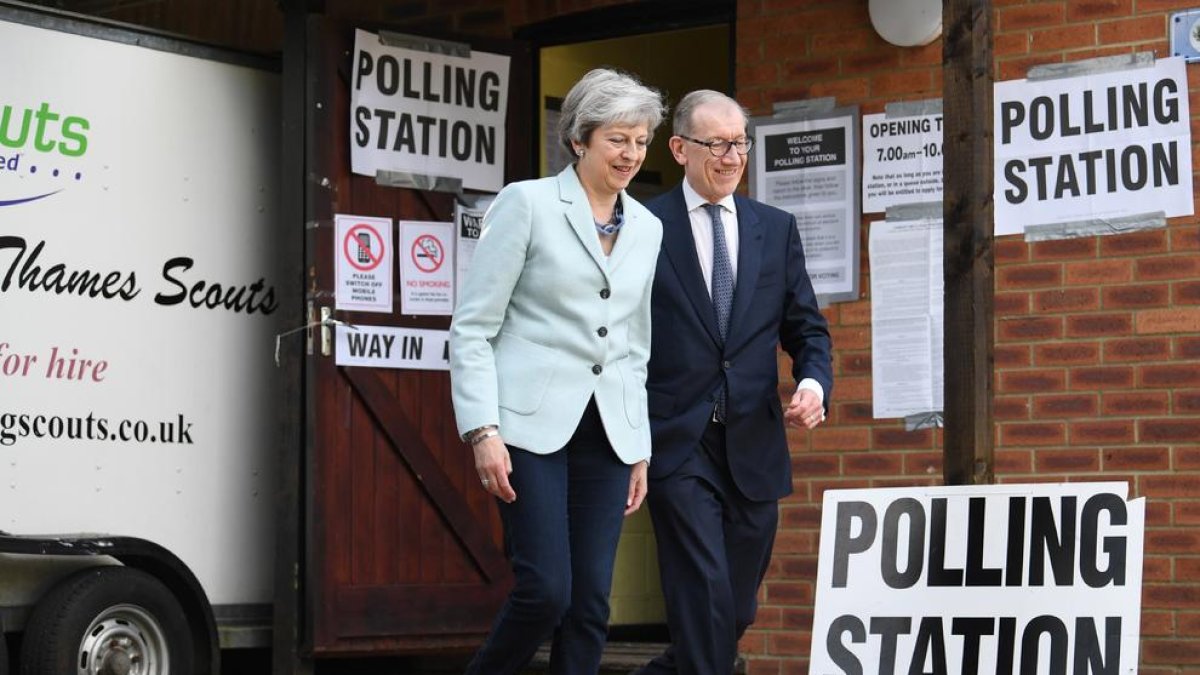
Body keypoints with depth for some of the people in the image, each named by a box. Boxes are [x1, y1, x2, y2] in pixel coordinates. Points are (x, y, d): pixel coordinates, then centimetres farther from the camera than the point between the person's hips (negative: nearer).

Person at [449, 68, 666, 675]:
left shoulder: (647, 228, 14)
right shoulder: (527, 204, -2)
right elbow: (472, 327, -5)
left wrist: (641, 449, 15)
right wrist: (482, 431, -13)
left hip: (607, 436, 5)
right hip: (531, 426, -5)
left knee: (591, 602, 1)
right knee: (546, 590, -13)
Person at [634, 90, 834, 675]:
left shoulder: (776, 229, 12)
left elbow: (807, 328, 14)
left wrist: (815, 381, -7)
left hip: (754, 447, 5)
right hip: (678, 445, -4)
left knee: (736, 611, 10)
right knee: (705, 599, -13)